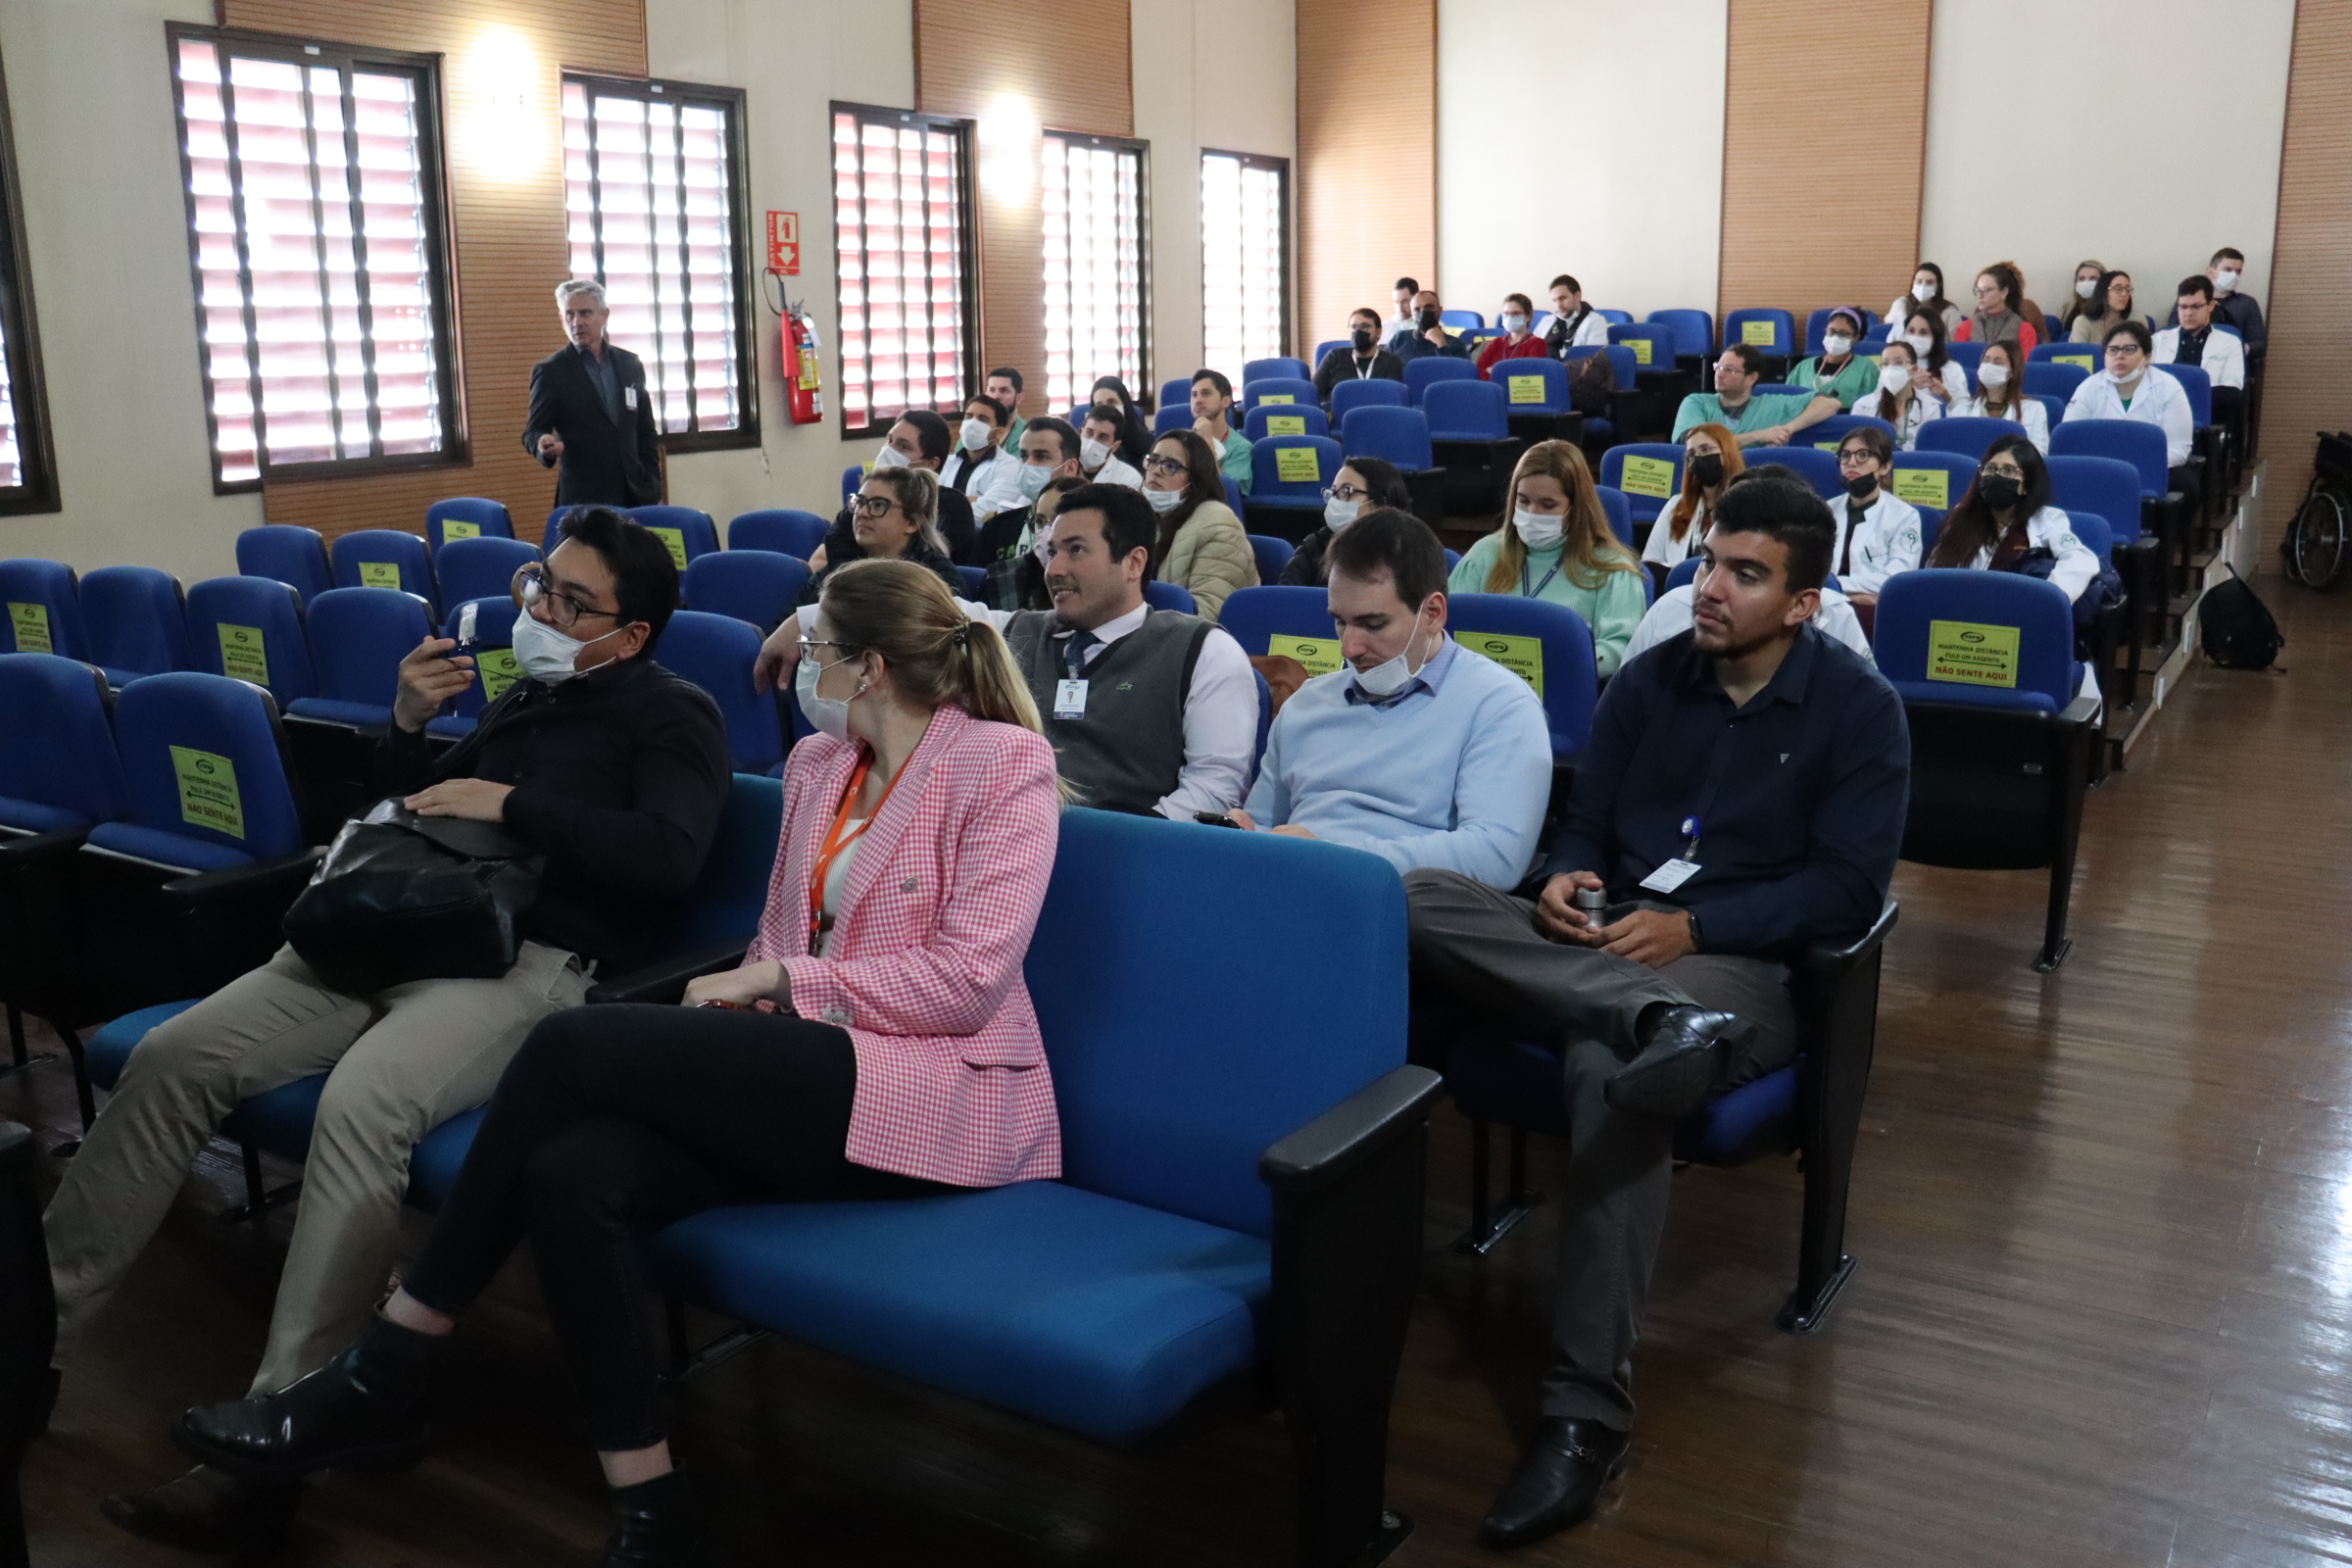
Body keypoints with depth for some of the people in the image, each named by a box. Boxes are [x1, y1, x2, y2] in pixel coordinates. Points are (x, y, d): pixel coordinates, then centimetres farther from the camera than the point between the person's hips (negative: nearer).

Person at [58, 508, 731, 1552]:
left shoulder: (671, 714, 3)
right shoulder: (527, 695, 24)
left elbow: (668, 856, -16)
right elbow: (411, 812, 31)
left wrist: (509, 803, -13)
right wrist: (407, 726, 11)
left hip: (534, 959, -8)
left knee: (359, 1103, -34)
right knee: (174, 1056, -7)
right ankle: (38, 1324, 3)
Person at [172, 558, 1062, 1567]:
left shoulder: (1003, 761, -6)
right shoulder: (817, 763, 17)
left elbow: (968, 978, -13)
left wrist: (786, 982, -9)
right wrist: (742, 996, -2)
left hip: (933, 1095, -7)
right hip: (811, 1084, 7)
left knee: (575, 1043, -20)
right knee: (569, 1173, -24)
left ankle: (386, 1375, -8)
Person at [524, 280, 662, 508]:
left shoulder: (631, 364, 12)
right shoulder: (550, 372, 1)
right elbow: (534, 431, 0)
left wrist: (652, 484, 7)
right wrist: (545, 446, -23)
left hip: (636, 495, 3)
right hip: (583, 499, -3)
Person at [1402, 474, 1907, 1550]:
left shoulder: (1860, 709, 2)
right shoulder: (1650, 679, 14)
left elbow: (1848, 886, -6)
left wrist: (1692, 926, -18)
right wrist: (1561, 883, -10)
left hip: (1741, 963, -4)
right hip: (1599, 943, 5)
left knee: (1609, 1069, -40)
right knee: (1416, 900, -23)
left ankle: (1586, 1413, -36)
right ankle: (1659, 1020, -42)